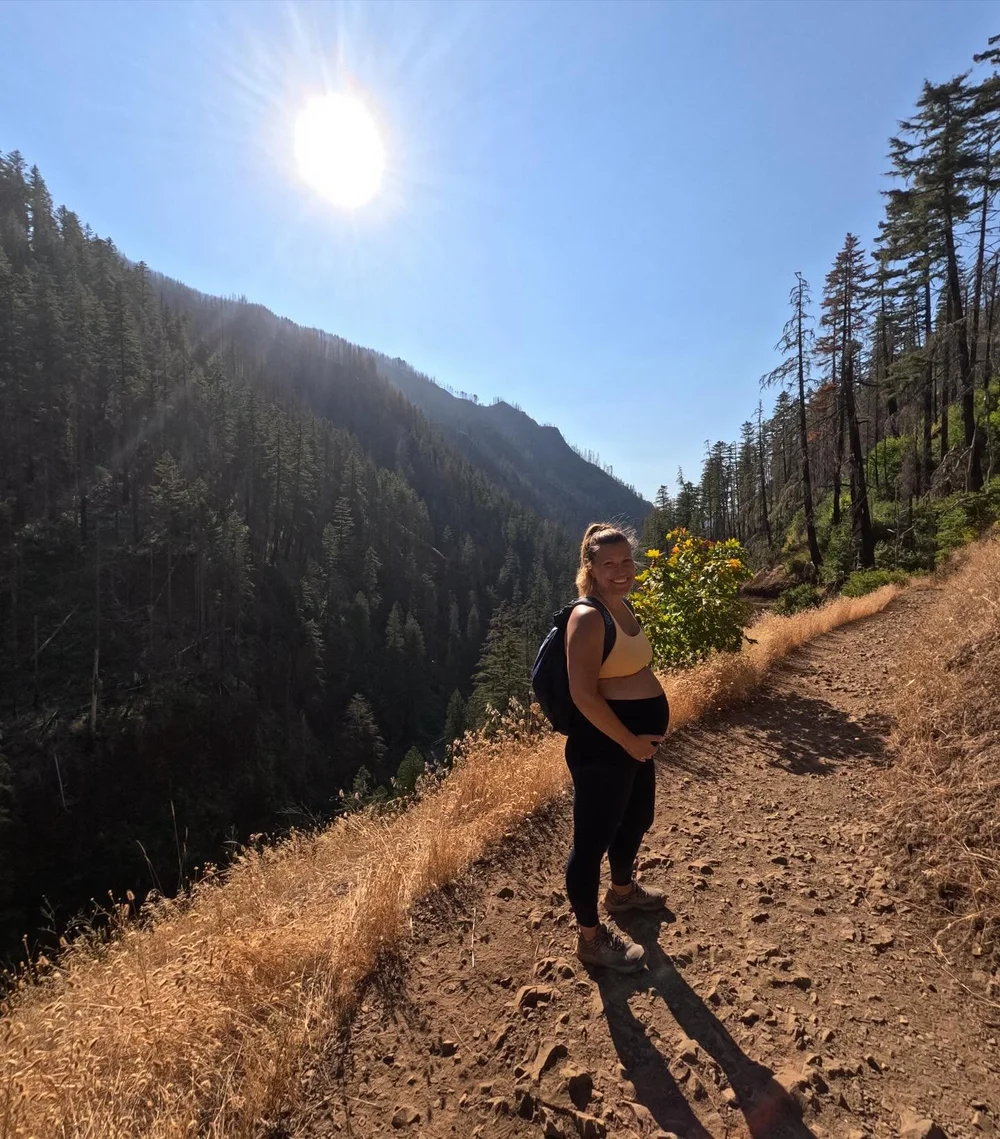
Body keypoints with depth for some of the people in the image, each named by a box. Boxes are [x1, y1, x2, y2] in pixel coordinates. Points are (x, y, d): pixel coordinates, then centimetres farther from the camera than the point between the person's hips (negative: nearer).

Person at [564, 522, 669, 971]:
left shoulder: (623, 606, 8)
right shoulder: (588, 617, -21)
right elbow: (584, 695, -25)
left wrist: (642, 738, 15)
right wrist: (630, 741, -19)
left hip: (637, 738, 11)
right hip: (604, 743, -10)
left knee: (637, 818, 28)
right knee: (593, 837, 5)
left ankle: (622, 891, 53)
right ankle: (590, 939, 23)